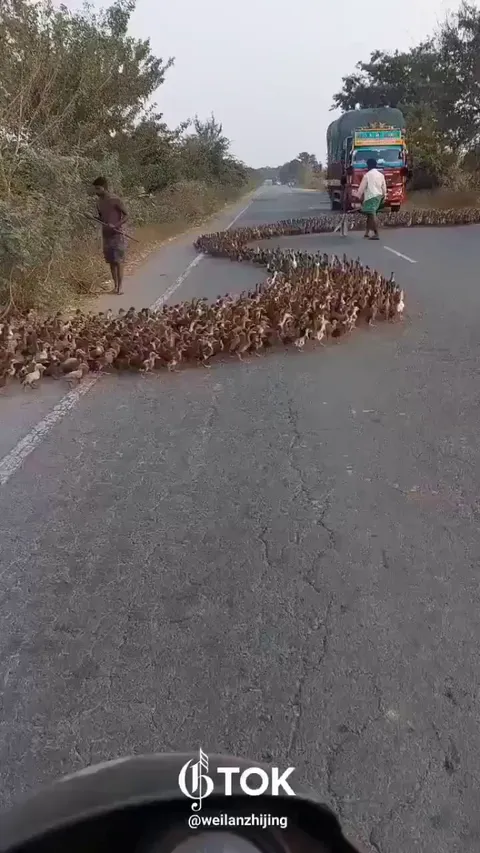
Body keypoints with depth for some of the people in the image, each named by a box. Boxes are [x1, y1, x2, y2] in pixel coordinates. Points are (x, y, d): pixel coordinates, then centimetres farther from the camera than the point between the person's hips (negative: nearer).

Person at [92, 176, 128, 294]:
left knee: (118, 261, -5)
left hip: (117, 235, -6)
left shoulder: (116, 200, -11)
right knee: (111, 261, 8)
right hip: (105, 235, 6)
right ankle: (115, 285, 15)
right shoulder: (99, 201, 9)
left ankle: (120, 286, -1)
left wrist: (115, 226, -22)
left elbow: (125, 216, -10)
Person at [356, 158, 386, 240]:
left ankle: (376, 234, -18)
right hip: (378, 196, 7)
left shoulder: (367, 175, -8)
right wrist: (383, 197, 23)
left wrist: (358, 196, 4)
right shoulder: (381, 174, 11)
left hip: (370, 196, -7)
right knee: (370, 214, 17)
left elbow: (362, 187, -6)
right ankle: (367, 232, 21)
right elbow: (384, 187, 13)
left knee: (372, 215, -11)